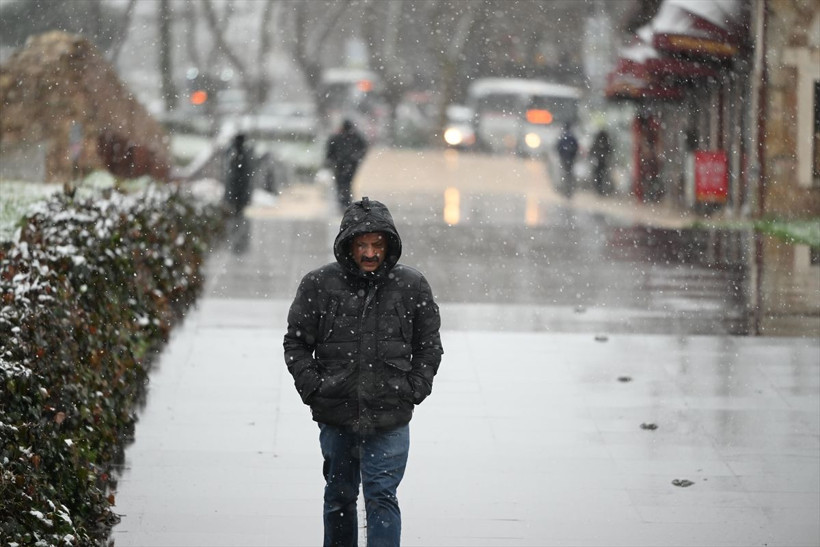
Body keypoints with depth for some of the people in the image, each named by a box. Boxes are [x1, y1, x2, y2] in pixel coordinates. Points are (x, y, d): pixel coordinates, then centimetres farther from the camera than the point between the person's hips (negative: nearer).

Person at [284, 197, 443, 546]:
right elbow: (296, 342, 6)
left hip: (389, 418, -1)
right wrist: (313, 388, -5)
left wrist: (414, 389, -1)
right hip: (335, 416, 1)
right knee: (339, 497, 14)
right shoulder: (319, 284, -2)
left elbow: (429, 345, 10)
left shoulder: (412, 286, 1)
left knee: (382, 497, -7)